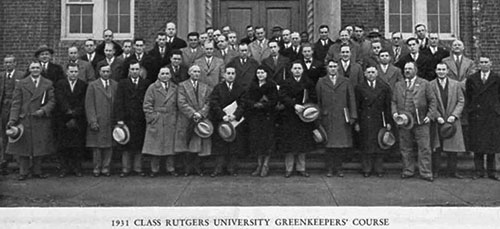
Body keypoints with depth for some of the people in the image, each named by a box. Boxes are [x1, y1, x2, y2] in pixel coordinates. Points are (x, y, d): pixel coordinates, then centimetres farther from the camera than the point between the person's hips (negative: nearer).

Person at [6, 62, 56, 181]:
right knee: (23, 146, 1)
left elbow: (52, 101, 4)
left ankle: (37, 171, 14)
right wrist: (12, 119, -7)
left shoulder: (48, 84, 8)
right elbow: (16, 103, 1)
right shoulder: (21, 84, 6)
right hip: (24, 120, 0)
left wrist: (43, 110, -13)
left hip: (41, 120, 1)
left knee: (39, 147, 5)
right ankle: (23, 172, 10)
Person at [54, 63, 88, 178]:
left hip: (78, 121, 0)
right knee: (63, 146, 2)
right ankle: (64, 168, 11)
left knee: (78, 145, 1)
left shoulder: (83, 85, 5)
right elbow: (60, 100, -6)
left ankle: (77, 168, 10)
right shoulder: (60, 84, 7)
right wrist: (68, 111, -21)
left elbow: (83, 104, -2)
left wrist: (74, 117, -12)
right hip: (62, 120, 0)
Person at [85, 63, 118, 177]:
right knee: (97, 146, 3)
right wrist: (92, 121, -10)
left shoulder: (116, 85, 8)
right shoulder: (92, 85, 2)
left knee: (109, 146, 4)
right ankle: (97, 168, 13)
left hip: (111, 122, 2)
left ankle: (106, 167, 14)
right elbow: (89, 105, -2)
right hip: (97, 122, -2)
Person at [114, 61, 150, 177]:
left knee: (139, 145, 5)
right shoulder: (122, 83, 6)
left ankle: (138, 168, 15)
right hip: (126, 119, 0)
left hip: (141, 120, 0)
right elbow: (118, 102, 0)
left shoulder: (146, 83, 7)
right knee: (126, 146, 3)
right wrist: (119, 119, -8)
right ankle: (126, 169, 12)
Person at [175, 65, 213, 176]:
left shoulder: (206, 87, 15)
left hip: (202, 120, 2)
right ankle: (187, 168, 14)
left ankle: (198, 167, 14)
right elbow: (181, 103, -5)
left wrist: (200, 114, -10)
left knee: (202, 145, -3)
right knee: (186, 146, 1)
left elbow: (208, 103, 6)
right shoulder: (182, 86, 6)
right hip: (186, 121, -2)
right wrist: (193, 114, -13)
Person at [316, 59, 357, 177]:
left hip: (342, 118, 1)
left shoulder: (346, 82, 9)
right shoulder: (321, 82, 7)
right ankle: (329, 168, 11)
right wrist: (318, 117, 0)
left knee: (342, 145, 1)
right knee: (329, 144, 1)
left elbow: (351, 100, 6)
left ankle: (338, 167, 14)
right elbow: (318, 101, 5)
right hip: (327, 118, -1)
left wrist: (353, 116, -1)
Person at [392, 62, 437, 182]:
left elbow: (432, 101, 4)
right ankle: (408, 171, 18)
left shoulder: (424, 84, 6)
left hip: (421, 122, -2)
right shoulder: (398, 85, 15)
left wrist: (430, 116, -7)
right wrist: (394, 113, -4)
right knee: (406, 148, 7)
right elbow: (393, 101, 14)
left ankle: (425, 173, 5)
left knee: (424, 148, -2)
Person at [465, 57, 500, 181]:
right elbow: (467, 97, 10)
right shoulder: (472, 79, 7)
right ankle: (479, 171, 9)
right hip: (476, 115, 1)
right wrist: (469, 110, 3)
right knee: (477, 144, 1)